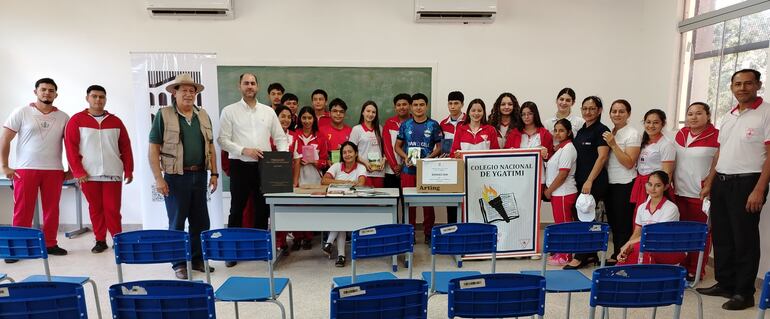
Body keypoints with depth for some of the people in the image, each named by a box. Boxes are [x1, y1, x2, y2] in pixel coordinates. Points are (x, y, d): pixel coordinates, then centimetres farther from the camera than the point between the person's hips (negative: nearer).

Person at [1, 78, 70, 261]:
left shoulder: (63, 117, 6)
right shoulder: (21, 113, 1)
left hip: (54, 170, 2)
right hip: (25, 169, -2)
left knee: (52, 209, 7)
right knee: (23, 210, 2)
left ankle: (50, 244, 17)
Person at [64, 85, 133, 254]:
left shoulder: (115, 121, 8)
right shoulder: (77, 120, 3)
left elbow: (126, 147, 9)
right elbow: (71, 147, -1)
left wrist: (128, 170, 4)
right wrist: (78, 171, -8)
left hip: (113, 174, 0)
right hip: (89, 175, 0)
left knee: (113, 209, 0)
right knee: (95, 209, 8)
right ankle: (100, 240, 18)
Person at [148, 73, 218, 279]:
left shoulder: (203, 115, 10)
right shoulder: (163, 115, -4)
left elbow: (210, 146, 14)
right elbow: (153, 148, -6)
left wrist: (214, 173, 7)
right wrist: (158, 178, -12)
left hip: (200, 175, 5)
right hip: (176, 176, -4)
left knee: (201, 222, 11)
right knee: (177, 223, 6)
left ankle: (198, 259, 25)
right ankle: (179, 264, 18)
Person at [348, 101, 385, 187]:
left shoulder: (379, 129, 14)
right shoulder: (356, 129, 1)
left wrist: (384, 159, 0)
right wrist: (364, 162, -13)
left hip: (379, 171, 4)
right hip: (364, 171, -4)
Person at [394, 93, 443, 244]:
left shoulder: (433, 125, 2)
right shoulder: (405, 125, 7)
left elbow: (439, 147, 2)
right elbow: (397, 146, 10)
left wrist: (429, 157, -14)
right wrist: (405, 157, -8)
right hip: (408, 169, 1)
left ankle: (428, 233, 16)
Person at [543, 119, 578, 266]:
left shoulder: (567, 148, -15)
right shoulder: (559, 147, 13)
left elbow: (562, 175, -19)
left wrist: (549, 190, -11)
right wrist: (549, 190, 7)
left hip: (564, 193, -9)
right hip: (557, 193, 9)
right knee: (560, 223, 15)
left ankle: (565, 256, 10)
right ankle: (560, 252, 25)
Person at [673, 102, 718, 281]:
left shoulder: (716, 136, -7)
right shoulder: (681, 134, 10)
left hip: (700, 194, -5)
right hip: (680, 192, 5)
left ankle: (695, 271, 15)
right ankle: (682, 267, 26)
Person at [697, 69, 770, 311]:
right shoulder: (728, 116, 14)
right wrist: (709, 183, 15)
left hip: (746, 183, -7)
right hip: (721, 182, 7)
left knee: (745, 239, 1)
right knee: (721, 236, 13)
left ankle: (744, 293, 12)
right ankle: (724, 283, 25)